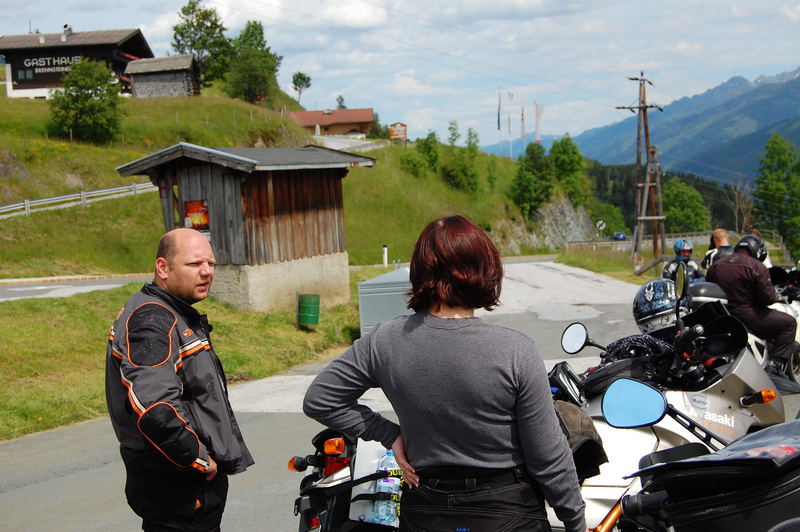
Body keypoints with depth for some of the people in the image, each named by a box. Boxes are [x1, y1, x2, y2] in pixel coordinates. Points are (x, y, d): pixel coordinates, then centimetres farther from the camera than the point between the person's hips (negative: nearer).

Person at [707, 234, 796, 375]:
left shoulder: (716, 265, 8)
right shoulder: (757, 267, -12)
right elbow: (768, 298, -14)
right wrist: (775, 295, 9)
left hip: (720, 316, 8)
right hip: (747, 315, -7)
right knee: (789, 323, 3)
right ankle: (777, 364, -5)